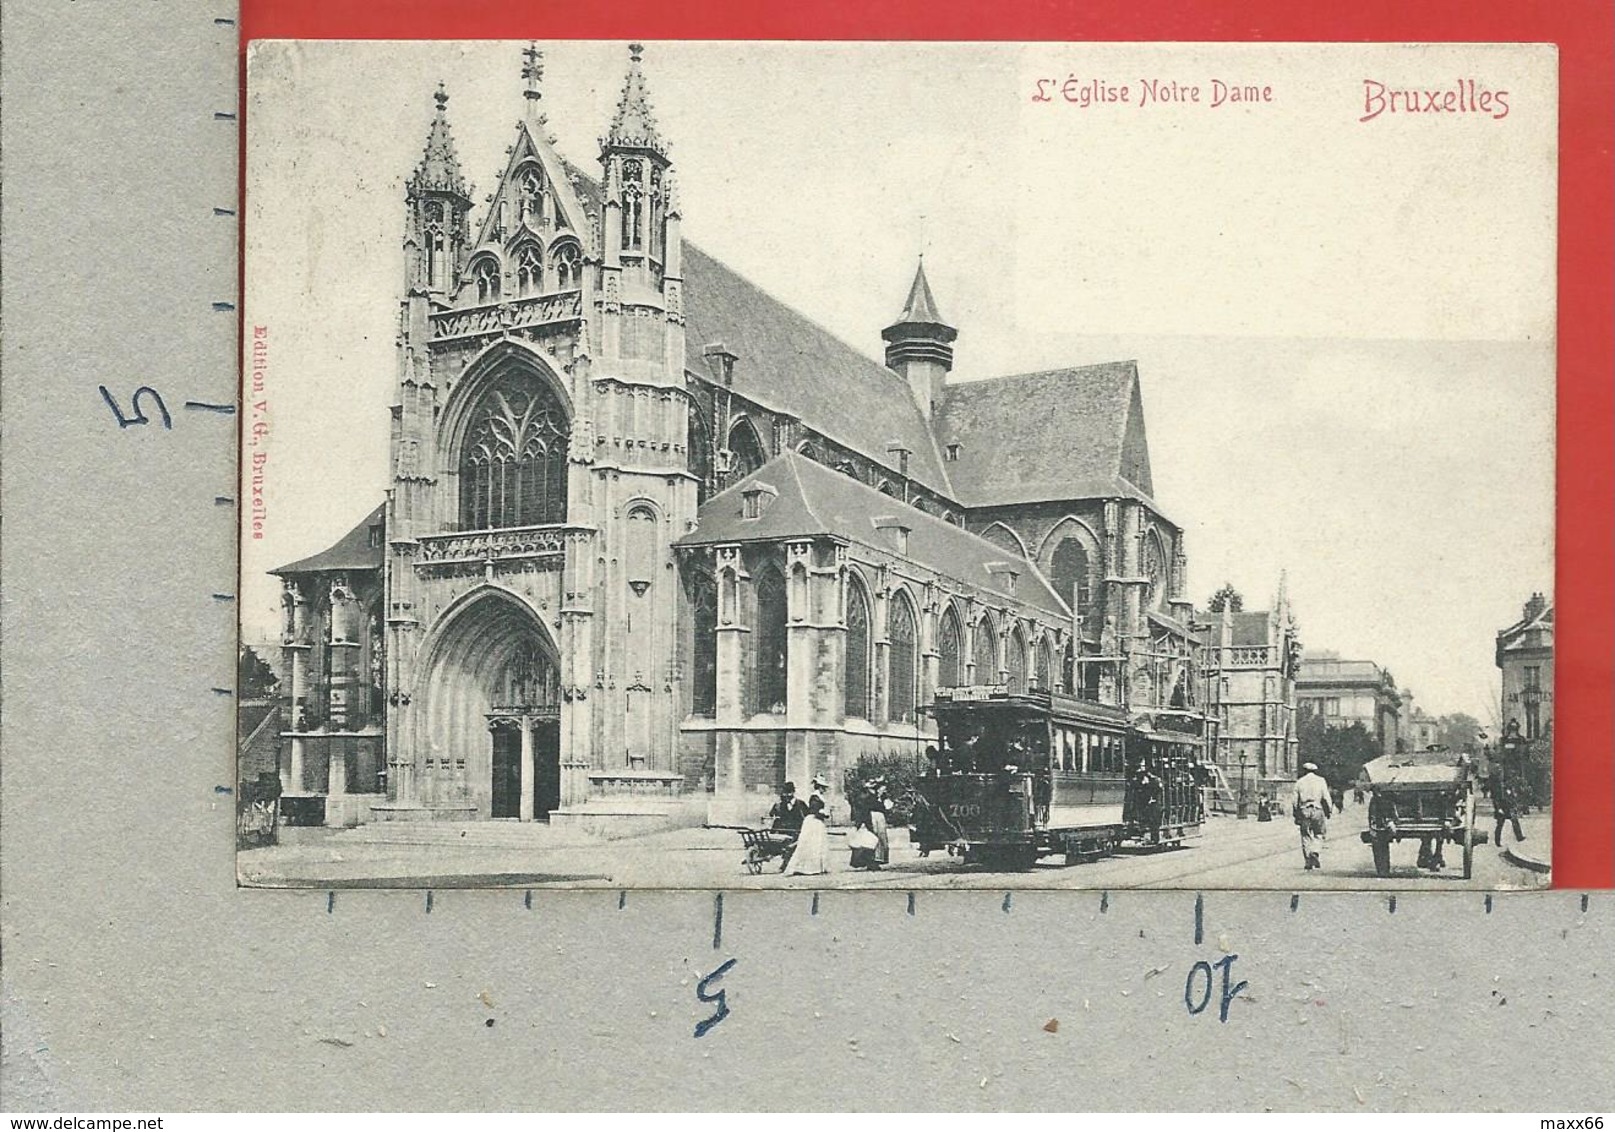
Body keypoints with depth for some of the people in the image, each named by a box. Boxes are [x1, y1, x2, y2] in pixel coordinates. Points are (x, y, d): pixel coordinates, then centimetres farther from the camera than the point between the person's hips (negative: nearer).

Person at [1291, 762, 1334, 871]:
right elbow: (1326, 798, -2)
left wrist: (1295, 815, 10)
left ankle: (1308, 863, 3)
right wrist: (1329, 810, 4)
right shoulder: (1320, 781, 5)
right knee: (1318, 835, 10)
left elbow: (1295, 800, 6)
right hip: (1318, 811, -1)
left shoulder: (1300, 782, 8)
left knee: (1306, 837, 5)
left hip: (1304, 811, 1)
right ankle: (1316, 852, -16)